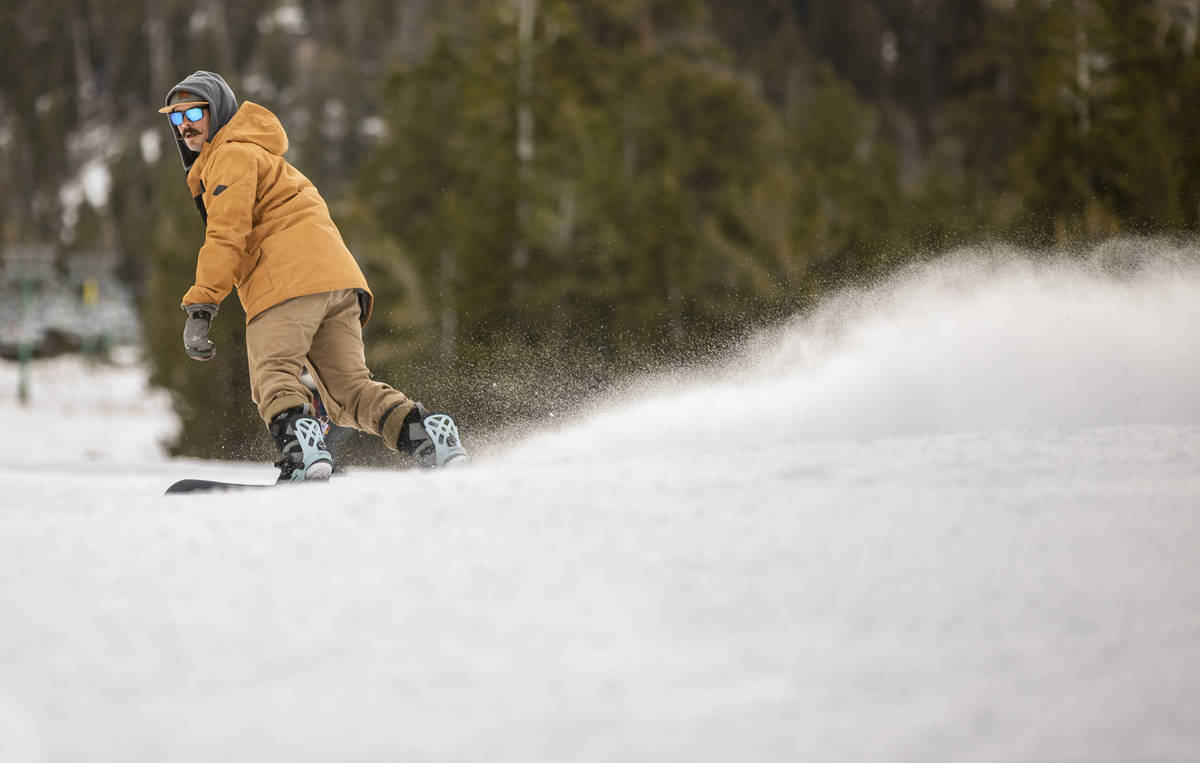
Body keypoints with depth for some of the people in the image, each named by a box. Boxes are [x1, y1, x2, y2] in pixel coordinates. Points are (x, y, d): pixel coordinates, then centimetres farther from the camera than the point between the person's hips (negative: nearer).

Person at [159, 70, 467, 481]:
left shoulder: (232, 155, 4)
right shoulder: (259, 154, 36)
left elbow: (226, 235, -10)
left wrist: (200, 308, -16)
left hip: (289, 280, -9)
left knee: (273, 378, -20)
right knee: (349, 388, 5)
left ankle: (302, 452, -43)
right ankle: (425, 434, -13)